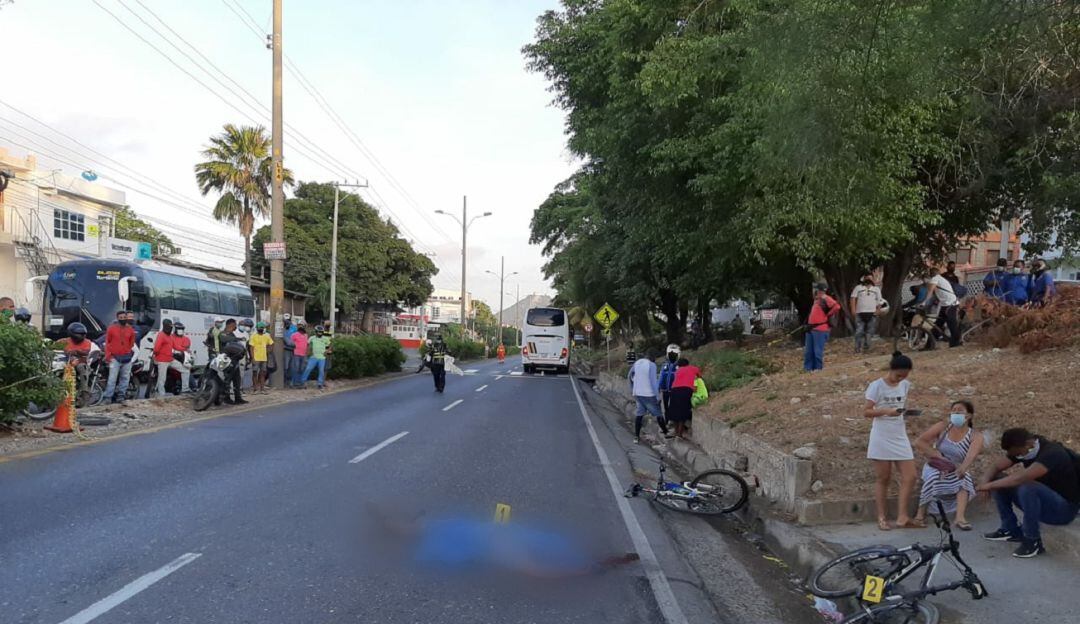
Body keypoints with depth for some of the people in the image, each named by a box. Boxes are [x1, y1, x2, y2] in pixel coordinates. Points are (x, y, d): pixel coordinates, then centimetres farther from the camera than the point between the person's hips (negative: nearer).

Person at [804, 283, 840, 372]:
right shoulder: (816, 300, 17)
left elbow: (836, 307, -23)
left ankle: (818, 369, 5)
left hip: (820, 330, -9)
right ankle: (808, 368, 18)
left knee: (818, 351, -4)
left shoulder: (826, 299, -10)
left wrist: (828, 316, -12)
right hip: (811, 328, 9)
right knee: (808, 351, 11)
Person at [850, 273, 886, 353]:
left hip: (872, 313, 2)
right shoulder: (858, 287, 12)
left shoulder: (876, 289, 17)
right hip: (860, 313, -2)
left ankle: (866, 347, 12)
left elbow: (879, 300, 13)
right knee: (859, 331, -7)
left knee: (869, 331, 2)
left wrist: (878, 309, -3)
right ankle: (858, 348, -6)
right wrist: (853, 309, -8)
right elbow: (853, 298, 5)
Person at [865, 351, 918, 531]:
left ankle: (902, 517, 5)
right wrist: (886, 411, -26)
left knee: (910, 477, -1)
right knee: (883, 479, 2)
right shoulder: (877, 386, -10)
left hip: (900, 438, 5)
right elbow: (866, 411, -13)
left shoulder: (905, 385, 7)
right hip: (882, 438, -5)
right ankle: (882, 518, 10)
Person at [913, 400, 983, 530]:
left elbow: (972, 455, -32)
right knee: (933, 477, -32)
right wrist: (938, 455, -24)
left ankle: (960, 517, -36)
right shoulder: (943, 427, -7)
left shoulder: (975, 436, -10)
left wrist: (962, 469, -52)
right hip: (935, 468, -1)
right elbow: (919, 442, -13)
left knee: (966, 480, -30)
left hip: (955, 473, 1)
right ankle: (921, 513, -18)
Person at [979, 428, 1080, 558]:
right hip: (1042, 502, 8)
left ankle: (1033, 542, -19)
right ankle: (1011, 529, 6)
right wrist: (984, 481, -23)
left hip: (1064, 509, -8)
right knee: (999, 481, -3)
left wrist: (989, 485, -33)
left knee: (1027, 487, -35)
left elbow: (1020, 478, -41)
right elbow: (996, 466, -2)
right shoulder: (1021, 449, -4)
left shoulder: (1052, 453, -28)